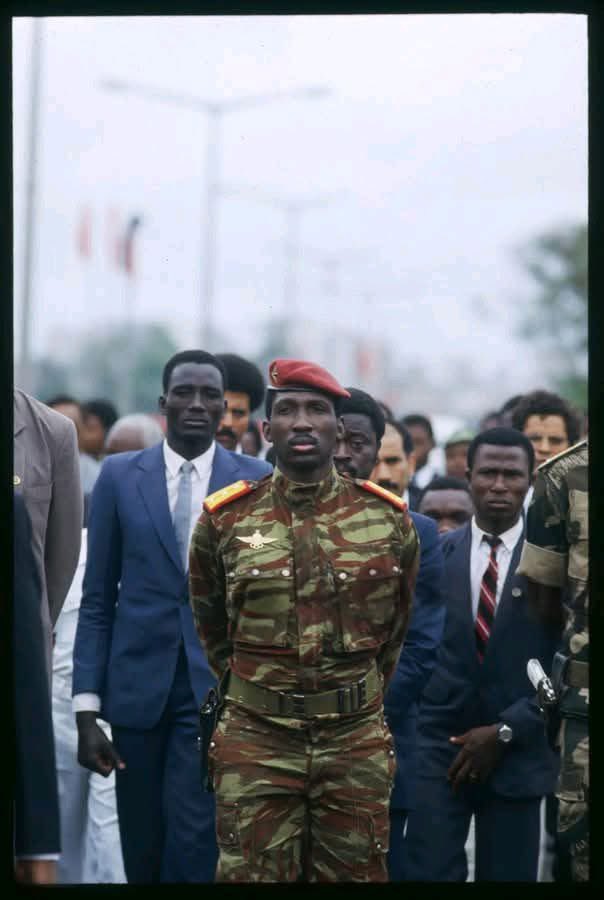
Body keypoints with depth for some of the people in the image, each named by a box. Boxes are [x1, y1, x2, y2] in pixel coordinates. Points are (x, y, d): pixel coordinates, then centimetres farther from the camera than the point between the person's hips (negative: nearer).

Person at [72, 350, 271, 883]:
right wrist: (86, 708, -2)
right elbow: (97, 599, 4)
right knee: (142, 854, 8)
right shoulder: (120, 476, 4)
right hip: (138, 687, 2)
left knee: (194, 844, -13)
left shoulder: (257, 481, 2)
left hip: (219, 687, -2)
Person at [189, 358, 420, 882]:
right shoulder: (226, 520, 0)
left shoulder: (389, 519, 1)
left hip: (358, 742, 1)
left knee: (357, 873, 7)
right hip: (256, 741, -1)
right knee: (254, 873, 0)